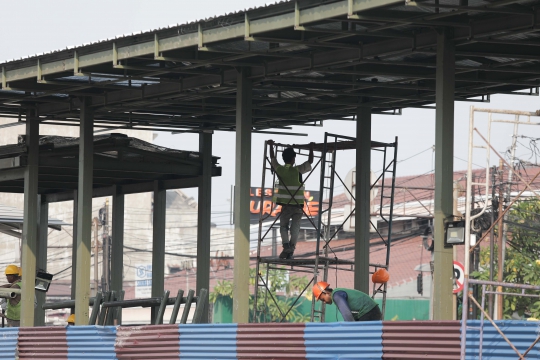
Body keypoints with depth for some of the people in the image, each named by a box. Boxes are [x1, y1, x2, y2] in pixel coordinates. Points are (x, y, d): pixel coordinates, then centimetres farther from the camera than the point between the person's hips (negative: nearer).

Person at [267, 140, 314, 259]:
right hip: (298, 205, -1)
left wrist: (271, 146, 30)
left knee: (284, 226, 9)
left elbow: (273, 158, 17)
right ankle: (291, 248, -4)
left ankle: (286, 245, -12)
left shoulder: (279, 169, 0)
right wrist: (311, 149, 13)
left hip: (285, 205, 1)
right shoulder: (297, 170, -8)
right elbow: (310, 162, 0)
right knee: (295, 227, 4)